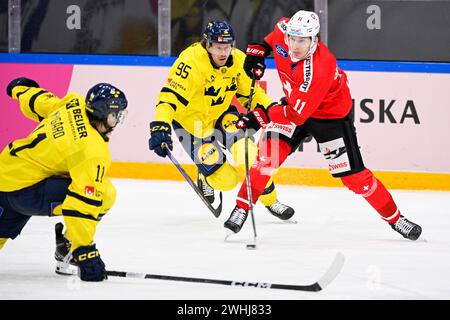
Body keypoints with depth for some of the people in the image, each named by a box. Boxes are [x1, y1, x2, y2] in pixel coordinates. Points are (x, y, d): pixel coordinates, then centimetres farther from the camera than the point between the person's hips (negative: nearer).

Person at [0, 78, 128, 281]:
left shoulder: (74, 104, -2)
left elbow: (38, 102, 16)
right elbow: (83, 203, -28)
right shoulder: (93, 152, -23)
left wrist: (20, 89, 40)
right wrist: (85, 252, -28)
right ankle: (69, 249, -1)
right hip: (25, 191, -9)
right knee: (103, 193, -13)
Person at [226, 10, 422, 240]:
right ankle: (242, 208, -6)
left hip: (330, 115, -5)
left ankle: (394, 218, 13)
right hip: (294, 103, 5)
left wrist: (263, 115, -38)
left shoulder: (319, 68, -40)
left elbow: (297, 113, -38)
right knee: (270, 152, -16)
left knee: (352, 174, -4)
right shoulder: (284, 33, -21)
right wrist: (259, 49, -1)